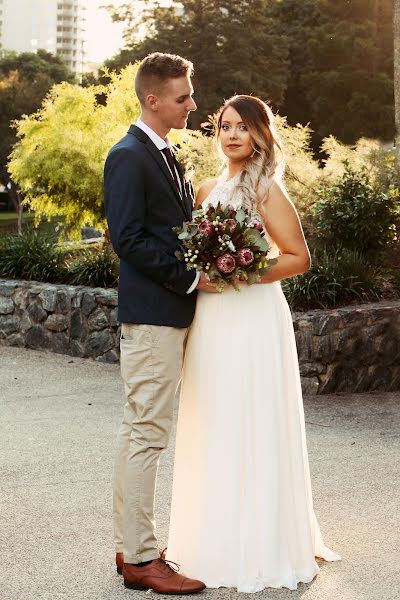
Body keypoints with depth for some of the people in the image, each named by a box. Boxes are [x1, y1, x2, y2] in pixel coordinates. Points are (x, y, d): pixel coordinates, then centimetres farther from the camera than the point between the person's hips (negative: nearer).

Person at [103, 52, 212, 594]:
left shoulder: (166, 154, 18)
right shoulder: (129, 156, -12)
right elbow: (128, 239, -19)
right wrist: (190, 280, -15)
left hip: (171, 313, 10)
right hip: (151, 314, -10)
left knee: (140, 432, 13)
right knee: (147, 433, -6)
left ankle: (130, 547, 22)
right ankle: (141, 559, 1)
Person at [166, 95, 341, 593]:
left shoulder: (266, 189, -6)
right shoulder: (208, 191, 13)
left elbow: (299, 258, -10)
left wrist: (239, 275, -17)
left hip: (253, 319, -6)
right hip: (209, 322, 7)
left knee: (254, 430, -1)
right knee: (214, 431, 10)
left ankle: (263, 547, 10)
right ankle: (218, 539, 21)